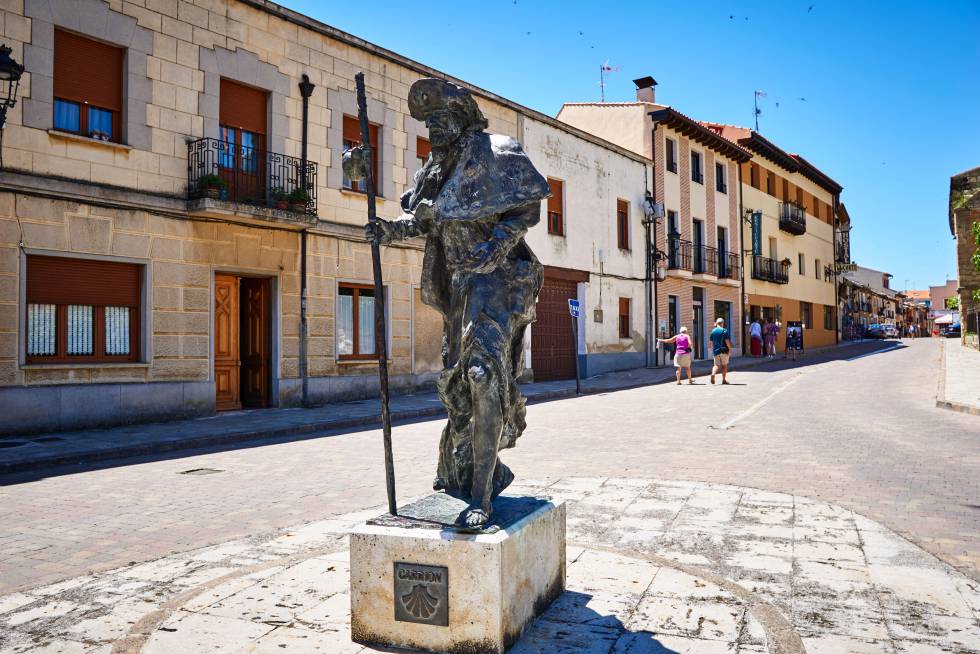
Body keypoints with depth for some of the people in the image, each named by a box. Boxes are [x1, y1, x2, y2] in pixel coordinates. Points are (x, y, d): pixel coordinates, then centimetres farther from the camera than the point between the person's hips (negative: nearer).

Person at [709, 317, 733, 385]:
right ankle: (724, 380, 11)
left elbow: (712, 342, 11)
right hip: (724, 350, -3)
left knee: (716, 365, 5)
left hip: (716, 351, 3)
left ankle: (713, 374, -24)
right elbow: (727, 341, -13)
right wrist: (730, 349, -7)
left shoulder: (713, 331, 7)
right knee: (724, 365, 8)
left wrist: (713, 350, 20)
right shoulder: (724, 331, -7)